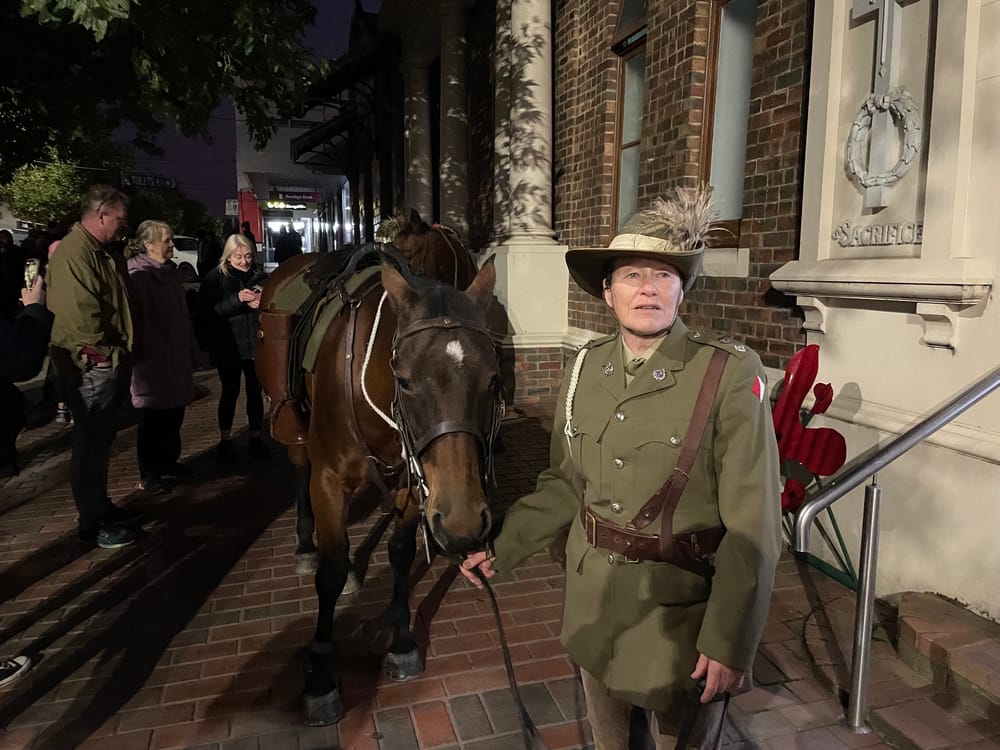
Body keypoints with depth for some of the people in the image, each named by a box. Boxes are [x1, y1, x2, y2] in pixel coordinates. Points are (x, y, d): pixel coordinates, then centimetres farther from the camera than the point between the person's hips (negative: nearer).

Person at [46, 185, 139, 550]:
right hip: (92, 367, -10)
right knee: (91, 444, -1)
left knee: (101, 440, 19)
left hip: (110, 363, 10)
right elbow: (80, 313, -27)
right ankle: (92, 524, 10)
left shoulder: (104, 251, 15)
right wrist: (105, 354, -17)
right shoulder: (74, 252, -18)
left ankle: (101, 506, 32)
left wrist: (122, 354, 14)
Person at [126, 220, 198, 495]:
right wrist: (160, 352, -19)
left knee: (174, 414, 16)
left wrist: (188, 350, 17)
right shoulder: (138, 275, -15)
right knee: (154, 420, 1)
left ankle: (168, 463, 31)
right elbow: (139, 320, -21)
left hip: (177, 358, 8)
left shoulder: (169, 270, 13)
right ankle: (148, 476, 13)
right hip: (153, 360, -8)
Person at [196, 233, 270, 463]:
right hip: (228, 346, -2)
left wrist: (262, 303, -10)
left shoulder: (258, 275, 5)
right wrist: (237, 299, -21)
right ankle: (225, 441, 18)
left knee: (255, 392, 7)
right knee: (230, 392, 5)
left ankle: (255, 439, 20)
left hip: (256, 344, 2)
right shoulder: (215, 277, -2)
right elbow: (207, 312, -11)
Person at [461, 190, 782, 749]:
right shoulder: (586, 367, -2)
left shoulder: (732, 374, -17)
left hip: (683, 611, -4)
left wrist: (730, 641, -16)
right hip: (595, 603, 5)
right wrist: (503, 549, 4)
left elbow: (753, 523, -17)